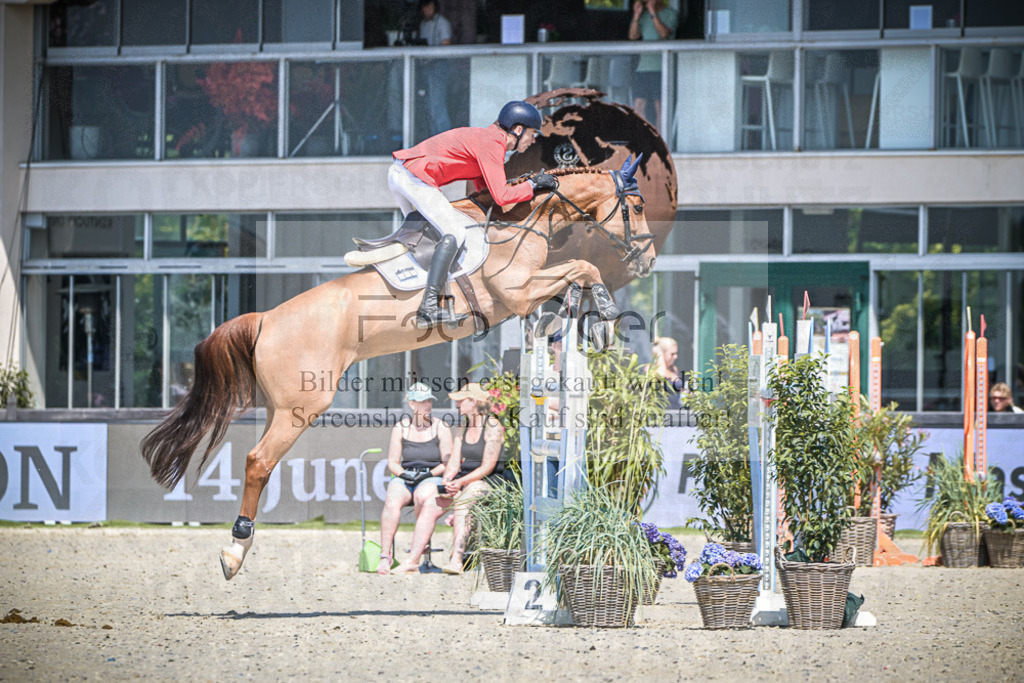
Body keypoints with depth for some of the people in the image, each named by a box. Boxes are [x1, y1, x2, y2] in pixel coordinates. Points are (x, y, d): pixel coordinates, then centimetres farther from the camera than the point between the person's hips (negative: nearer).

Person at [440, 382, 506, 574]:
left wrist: (462, 482, -25)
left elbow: (487, 467, -14)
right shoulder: (463, 429, 17)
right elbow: (454, 463, 11)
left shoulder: (493, 427, -7)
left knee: (464, 498, -38)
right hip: (466, 482, 6)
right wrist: (447, 481, -11)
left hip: (490, 483, -6)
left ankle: (456, 557, -49)